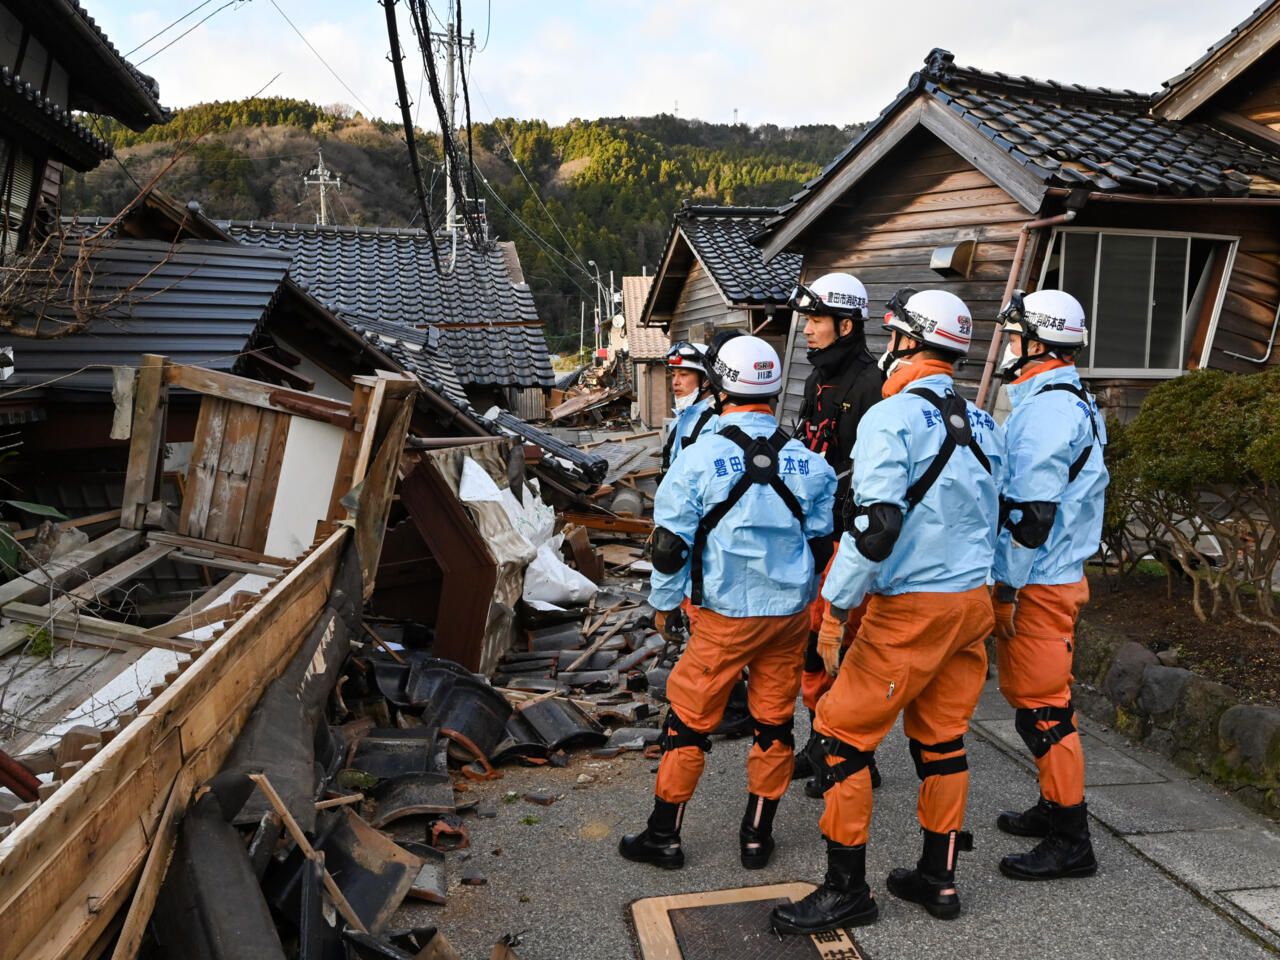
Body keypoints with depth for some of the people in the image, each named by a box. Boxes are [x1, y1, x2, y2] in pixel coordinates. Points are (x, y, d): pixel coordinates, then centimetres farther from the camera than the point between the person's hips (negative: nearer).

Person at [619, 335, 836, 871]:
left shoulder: (699, 459, -13)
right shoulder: (808, 463, -1)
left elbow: (670, 544, -9)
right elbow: (822, 542, 7)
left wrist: (664, 603, 6)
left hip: (724, 616, -4)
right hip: (790, 613, 4)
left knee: (688, 721, 8)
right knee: (774, 722, 14)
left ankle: (663, 836, 19)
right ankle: (758, 837, 25)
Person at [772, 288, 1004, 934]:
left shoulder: (890, 419, -15)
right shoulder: (982, 425, 11)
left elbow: (876, 524, -24)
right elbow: (993, 518, 16)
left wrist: (835, 603, -17)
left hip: (910, 608, -8)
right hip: (972, 602, 8)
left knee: (843, 733, 2)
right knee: (941, 737, 17)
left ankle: (847, 890, 10)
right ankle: (938, 878, 28)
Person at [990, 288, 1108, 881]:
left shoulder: (1047, 407, -18)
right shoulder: (1071, 403, 16)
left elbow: (1033, 509, -23)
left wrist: (1010, 585, -19)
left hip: (1036, 586, -10)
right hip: (1051, 578, 10)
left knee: (1042, 705, -4)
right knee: (1037, 698, 19)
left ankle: (1071, 842, 6)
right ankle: (1055, 808, 32)